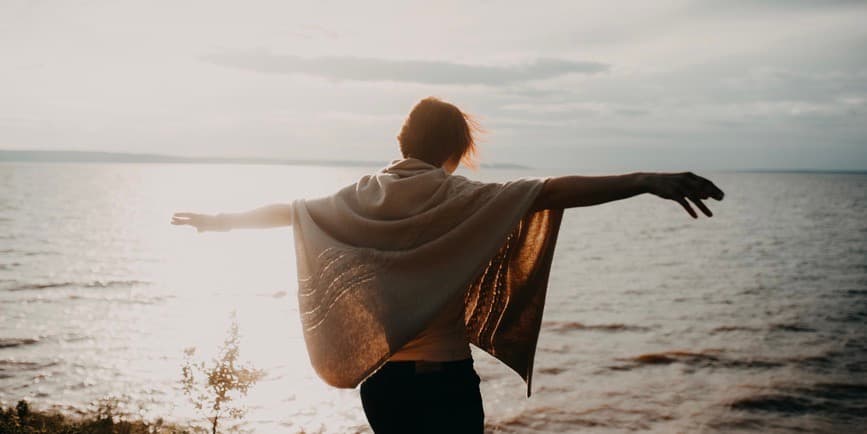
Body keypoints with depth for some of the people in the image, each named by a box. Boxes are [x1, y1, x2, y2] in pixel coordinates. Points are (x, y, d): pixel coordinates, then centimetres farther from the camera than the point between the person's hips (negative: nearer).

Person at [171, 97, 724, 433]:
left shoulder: (362, 197, 3)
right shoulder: (459, 199, -13)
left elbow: (285, 209, 18)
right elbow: (552, 190, -25)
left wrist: (220, 220, 35)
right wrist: (646, 181, -31)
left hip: (379, 376, 6)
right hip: (444, 378, -6)